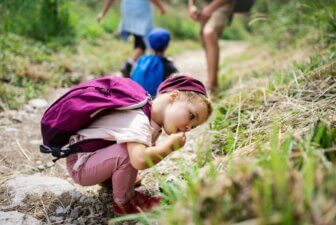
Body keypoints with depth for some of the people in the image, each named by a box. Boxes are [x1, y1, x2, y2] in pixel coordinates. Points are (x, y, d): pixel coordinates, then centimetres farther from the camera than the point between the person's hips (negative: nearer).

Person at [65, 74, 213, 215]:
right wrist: (170, 145, -30)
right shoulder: (139, 122, -31)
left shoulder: (152, 118, 0)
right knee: (128, 152, -32)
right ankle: (123, 202, -8)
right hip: (80, 165, -9)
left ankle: (109, 180, 16)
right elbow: (140, 160, -46)